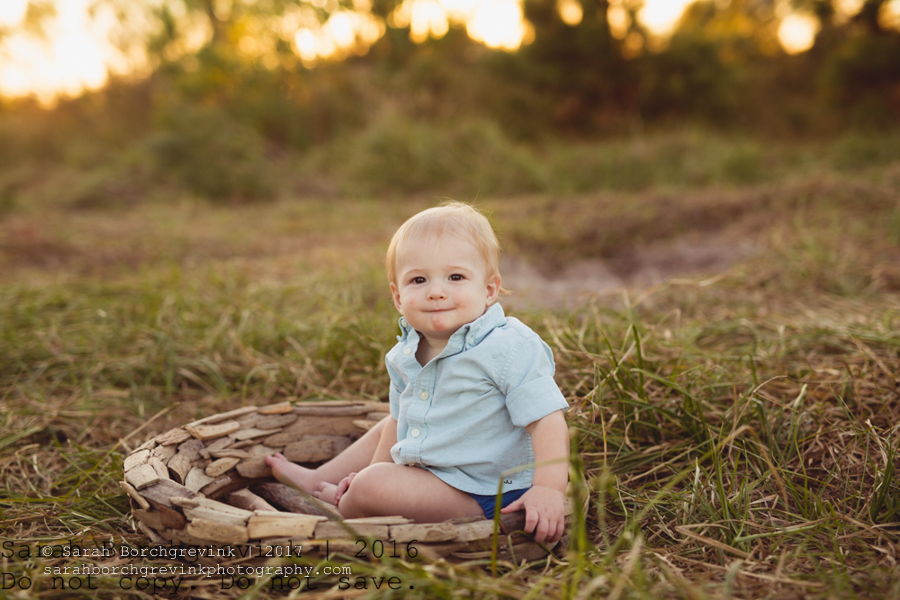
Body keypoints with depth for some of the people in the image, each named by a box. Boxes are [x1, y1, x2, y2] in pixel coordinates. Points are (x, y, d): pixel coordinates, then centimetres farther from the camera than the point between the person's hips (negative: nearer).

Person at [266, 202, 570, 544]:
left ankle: (339, 506, 13)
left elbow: (547, 419, -24)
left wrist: (548, 489, -34)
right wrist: (376, 471, 13)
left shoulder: (509, 347, -23)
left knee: (370, 488, -22)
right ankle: (317, 480, 46)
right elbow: (400, 417, 14)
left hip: (484, 492, -8)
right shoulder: (405, 354, 1)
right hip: (425, 463, 8)